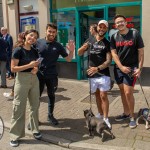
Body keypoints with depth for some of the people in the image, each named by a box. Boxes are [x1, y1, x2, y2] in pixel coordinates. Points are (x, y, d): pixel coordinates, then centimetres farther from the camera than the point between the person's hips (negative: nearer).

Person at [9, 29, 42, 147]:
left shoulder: (35, 51, 7)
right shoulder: (18, 50, -10)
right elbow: (13, 68, -14)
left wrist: (36, 69, -4)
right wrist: (29, 65, -20)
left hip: (34, 79, 6)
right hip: (22, 80, -6)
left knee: (35, 106, 13)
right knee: (19, 107, -1)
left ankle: (35, 130, 30)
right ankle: (15, 135, 12)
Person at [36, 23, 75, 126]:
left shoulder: (58, 46, 1)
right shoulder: (38, 42, -3)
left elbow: (68, 59, 3)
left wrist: (71, 51, -15)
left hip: (52, 76, 2)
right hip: (38, 74, -1)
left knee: (51, 95, 14)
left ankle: (50, 115, 31)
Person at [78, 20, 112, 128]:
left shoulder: (107, 43, -3)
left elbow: (109, 61, -10)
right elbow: (79, 53, 2)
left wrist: (97, 68, -26)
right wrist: (84, 47, -20)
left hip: (103, 74, -3)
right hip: (92, 74, 3)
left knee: (103, 96, -1)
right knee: (97, 95, 14)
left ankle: (105, 119, 8)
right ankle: (100, 114, 29)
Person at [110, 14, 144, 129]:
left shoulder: (135, 34, -6)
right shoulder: (114, 37, 3)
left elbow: (141, 52, -5)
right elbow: (113, 53, 0)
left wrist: (139, 68, -11)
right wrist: (121, 67, -12)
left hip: (132, 68, -4)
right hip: (119, 68, 4)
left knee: (128, 93, -8)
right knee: (122, 92, 12)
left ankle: (132, 117, 11)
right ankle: (126, 113, 29)